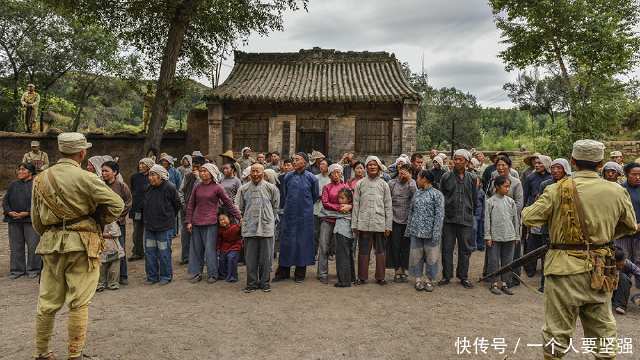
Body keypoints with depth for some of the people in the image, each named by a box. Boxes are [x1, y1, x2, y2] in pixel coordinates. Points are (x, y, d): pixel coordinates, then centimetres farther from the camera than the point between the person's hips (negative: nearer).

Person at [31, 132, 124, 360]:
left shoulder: (41, 179, 8)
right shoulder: (84, 178, -11)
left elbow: (36, 219, 14)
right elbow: (116, 204, -14)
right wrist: (99, 221, 2)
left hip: (50, 243, 6)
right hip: (81, 243, -6)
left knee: (48, 302, 15)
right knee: (79, 303, 3)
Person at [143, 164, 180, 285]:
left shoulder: (169, 188, -12)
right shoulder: (148, 188, 5)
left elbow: (177, 205, -2)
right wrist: (148, 218, 14)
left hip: (164, 227, -6)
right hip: (149, 226, 6)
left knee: (164, 253, 2)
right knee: (149, 252, 10)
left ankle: (166, 276, 16)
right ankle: (152, 276, 22)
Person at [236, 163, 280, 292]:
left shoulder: (271, 188, 3)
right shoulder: (243, 189, 5)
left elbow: (276, 206, 13)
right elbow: (238, 207, 12)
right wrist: (246, 219, 9)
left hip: (266, 227, -1)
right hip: (249, 227, 1)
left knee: (266, 257, 5)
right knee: (250, 257, 5)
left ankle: (265, 282, 18)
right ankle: (252, 283, 16)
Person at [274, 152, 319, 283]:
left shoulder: (311, 178, -3)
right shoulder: (288, 177, 3)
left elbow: (315, 196, 9)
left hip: (305, 215, -2)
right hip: (289, 214, 2)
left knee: (303, 241, 4)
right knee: (286, 241, 5)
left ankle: (300, 273, 15)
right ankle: (283, 271, 15)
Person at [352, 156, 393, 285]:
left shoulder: (384, 184, 7)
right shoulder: (360, 184, 7)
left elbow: (388, 206, 5)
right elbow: (356, 205, 5)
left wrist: (388, 225, -1)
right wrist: (354, 224, 0)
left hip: (380, 224, 0)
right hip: (364, 223, 0)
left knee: (380, 251, 7)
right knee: (363, 251, 5)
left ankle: (380, 277, 19)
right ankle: (362, 277, 15)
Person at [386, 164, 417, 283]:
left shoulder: (413, 183, 3)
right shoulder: (392, 183, 2)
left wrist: (410, 180, -17)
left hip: (408, 220, 0)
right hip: (395, 219, 0)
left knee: (406, 246, 7)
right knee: (395, 246, 2)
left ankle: (403, 270, 18)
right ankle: (397, 270, 12)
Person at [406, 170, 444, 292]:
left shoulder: (437, 194, -5)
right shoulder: (416, 193, 10)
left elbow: (439, 214, -9)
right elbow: (410, 212, 13)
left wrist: (436, 233, -15)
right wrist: (408, 229, 10)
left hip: (430, 232, -4)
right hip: (416, 231, 4)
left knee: (431, 256, 4)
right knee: (416, 255, 8)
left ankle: (429, 280, 19)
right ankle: (418, 279, 20)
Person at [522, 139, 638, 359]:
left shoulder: (559, 189, -13)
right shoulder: (617, 192, -2)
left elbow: (528, 219, -12)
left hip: (566, 268, -3)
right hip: (601, 271, 4)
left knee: (558, 330, 7)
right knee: (603, 328, 19)